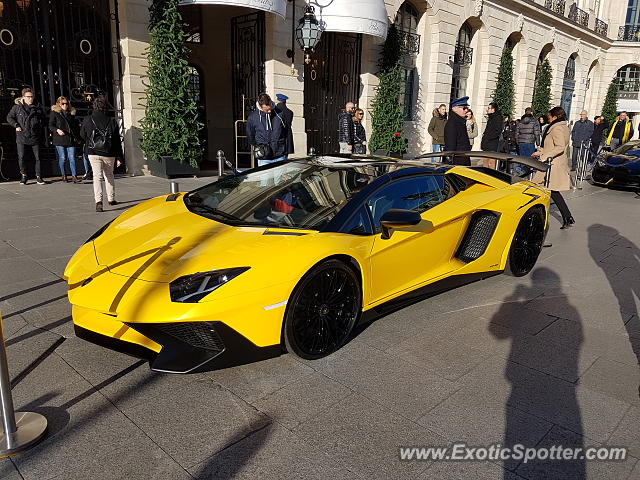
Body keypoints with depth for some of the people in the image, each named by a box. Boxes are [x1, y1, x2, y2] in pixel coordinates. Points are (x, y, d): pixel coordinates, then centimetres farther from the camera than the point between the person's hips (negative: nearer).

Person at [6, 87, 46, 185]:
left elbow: (43, 121, 18)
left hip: (35, 137, 1)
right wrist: (16, 126, -6)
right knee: (21, 157, -1)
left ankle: (38, 177, 9)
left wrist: (42, 135, 10)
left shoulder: (38, 108, 8)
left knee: (37, 158, 1)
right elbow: (9, 117, 10)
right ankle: (23, 175, 12)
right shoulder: (17, 107, 4)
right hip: (21, 137, -1)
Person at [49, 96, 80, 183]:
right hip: (59, 140, -3)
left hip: (71, 139, 3)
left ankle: (74, 176, -4)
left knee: (72, 158, -4)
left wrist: (76, 136, 13)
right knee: (63, 158, 1)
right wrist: (57, 130, -20)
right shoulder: (54, 113, 3)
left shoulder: (71, 113, 15)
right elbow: (50, 126, -1)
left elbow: (75, 126, 21)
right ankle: (63, 175, 15)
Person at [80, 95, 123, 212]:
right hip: (109, 154, 1)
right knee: (109, 175, 19)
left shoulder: (88, 120, -4)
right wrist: (119, 157, 2)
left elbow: (82, 136, 11)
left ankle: (98, 201, -19)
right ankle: (111, 199, 28)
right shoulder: (112, 121, -6)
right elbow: (117, 140, -4)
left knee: (97, 176, -3)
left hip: (93, 153, -1)